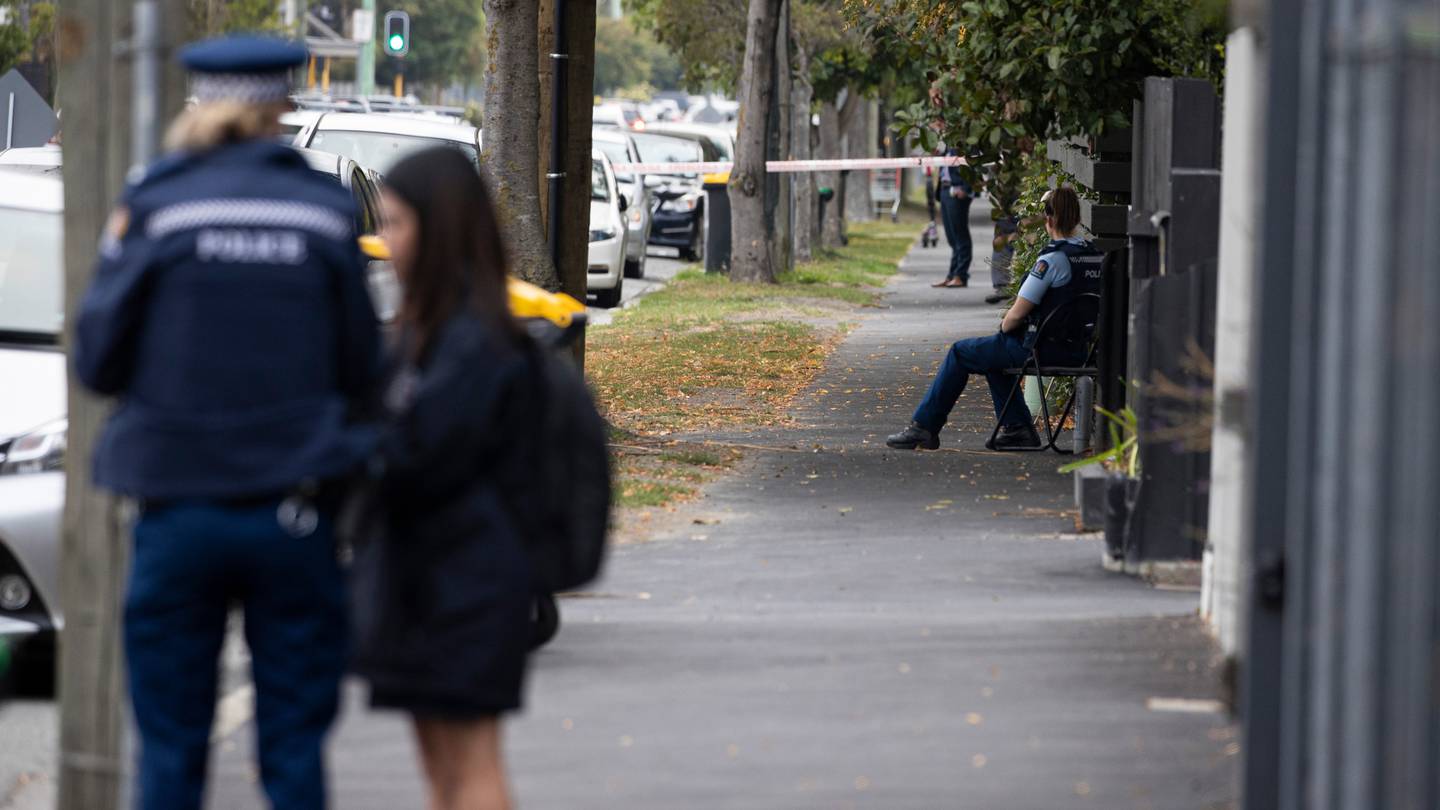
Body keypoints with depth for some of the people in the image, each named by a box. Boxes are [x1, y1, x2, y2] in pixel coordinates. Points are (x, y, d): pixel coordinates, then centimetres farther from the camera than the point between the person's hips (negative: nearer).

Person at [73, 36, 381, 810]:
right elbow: (361, 371, 4)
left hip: (180, 509, -1)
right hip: (294, 513, 1)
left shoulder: (156, 209, -5)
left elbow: (99, 361, -1)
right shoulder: (324, 211, -1)